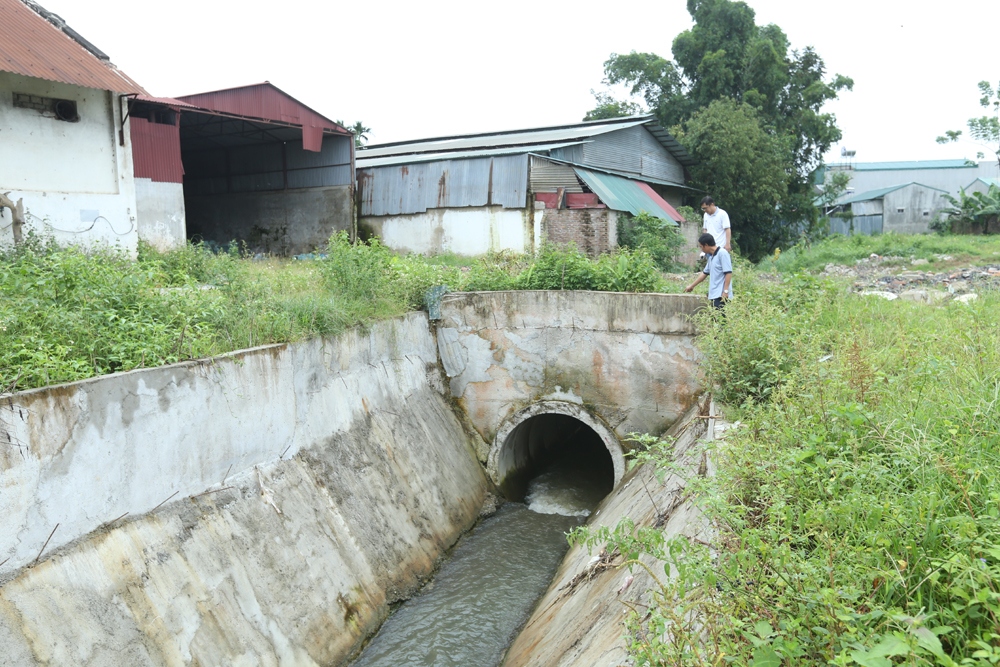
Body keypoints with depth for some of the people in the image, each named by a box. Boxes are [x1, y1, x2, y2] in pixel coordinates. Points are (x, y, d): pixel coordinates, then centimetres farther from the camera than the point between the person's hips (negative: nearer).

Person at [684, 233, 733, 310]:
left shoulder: (722, 253, -9)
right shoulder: (711, 256, 17)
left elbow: (728, 273, -15)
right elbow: (705, 273, 28)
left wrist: (725, 291, -20)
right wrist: (692, 286, 34)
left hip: (721, 295, -9)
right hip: (714, 295, 9)